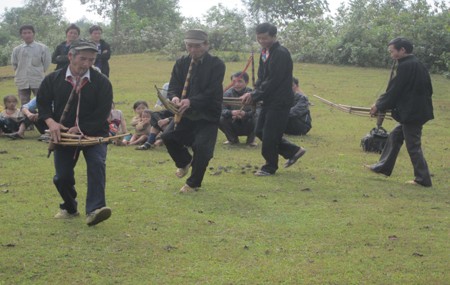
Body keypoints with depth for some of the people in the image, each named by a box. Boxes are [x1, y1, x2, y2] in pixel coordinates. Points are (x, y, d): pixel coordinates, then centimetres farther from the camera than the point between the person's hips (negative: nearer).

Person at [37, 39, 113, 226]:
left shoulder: (102, 82, -8)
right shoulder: (53, 79, -1)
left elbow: (102, 113, -13)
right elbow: (43, 103, 5)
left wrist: (80, 129, -20)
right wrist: (50, 122, -14)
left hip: (93, 133, -2)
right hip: (64, 134, 2)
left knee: (97, 164, -27)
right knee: (62, 177, 3)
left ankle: (94, 209, -33)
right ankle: (69, 208, 31)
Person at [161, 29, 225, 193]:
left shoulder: (216, 65, -13)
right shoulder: (181, 63, 2)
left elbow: (212, 92, -22)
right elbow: (173, 86, -2)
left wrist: (191, 101, -36)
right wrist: (174, 97, -27)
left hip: (208, 115, -5)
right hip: (186, 113, 5)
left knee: (202, 147, -15)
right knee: (168, 137, -8)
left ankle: (193, 183, 8)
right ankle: (185, 162, 23)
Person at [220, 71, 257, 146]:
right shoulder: (228, 93, -6)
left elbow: (257, 112, -22)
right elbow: (222, 110, -17)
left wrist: (245, 114, -41)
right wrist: (231, 113, -38)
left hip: (247, 128, -2)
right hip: (233, 125, 2)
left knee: (254, 120, -34)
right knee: (220, 120, -25)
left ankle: (251, 140, -1)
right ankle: (233, 139, 4)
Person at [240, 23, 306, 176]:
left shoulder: (281, 54, -19)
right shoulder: (265, 53, 9)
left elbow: (273, 81, -21)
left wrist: (254, 96, -15)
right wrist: (253, 93, -4)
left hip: (280, 101, -9)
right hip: (269, 100, 9)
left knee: (269, 135, -4)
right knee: (260, 131, 12)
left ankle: (270, 167, 13)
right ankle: (293, 151, 22)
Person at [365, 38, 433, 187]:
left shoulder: (405, 66, -16)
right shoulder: (419, 65, 11)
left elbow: (393, 91, -14)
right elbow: (428, 90, 16)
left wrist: (379, 106, 0)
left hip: (411, 113, -10)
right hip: (420, 109, 10)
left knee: (413, 145, -2)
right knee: (395, 136, 19)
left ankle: (423, 179, 3)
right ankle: (384, 167, 26)